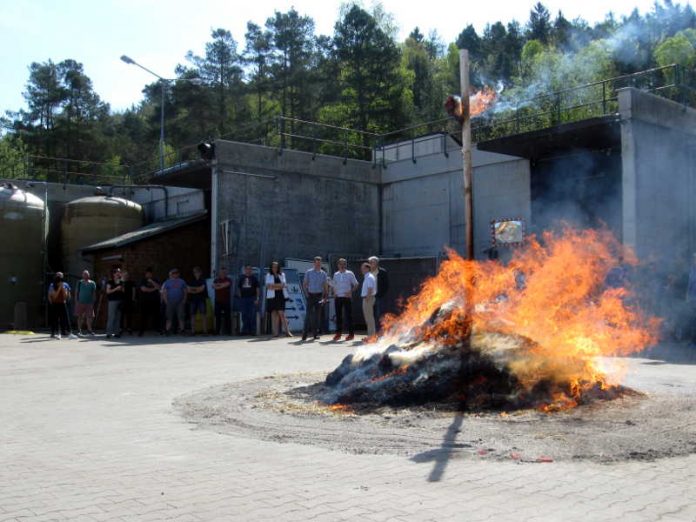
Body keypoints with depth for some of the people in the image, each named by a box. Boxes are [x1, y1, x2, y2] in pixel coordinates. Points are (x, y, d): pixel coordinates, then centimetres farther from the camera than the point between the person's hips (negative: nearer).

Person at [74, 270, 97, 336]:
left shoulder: (92, 283, 6)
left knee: (89, 317, -3)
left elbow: (94, 293, 8)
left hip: (89, 303, 0)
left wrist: (93, 302, 1)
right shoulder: (79, 282, 5)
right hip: (80, 302, 0)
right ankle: (79, 330, 9)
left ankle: (89, 330, 4)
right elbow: (76, 292, 6)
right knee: (80, 317, 3)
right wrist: (76, 301, -1)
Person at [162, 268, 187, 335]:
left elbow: (185, 292, 11)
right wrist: (166, 301, -5)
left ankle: (181, 330, -2)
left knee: (181, 317, -4)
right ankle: (168, 331, -2)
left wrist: (184, 300, 0)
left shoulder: (182, 282, 12)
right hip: (170, 303, -1)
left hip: (180, 303, 1)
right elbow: (164, 292, 5)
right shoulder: (167, 282, 9)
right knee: (169, 318, -2)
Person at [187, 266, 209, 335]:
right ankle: (193, 331, 2)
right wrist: (196, 290, -7)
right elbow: (188, 290, 5)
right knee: (193, 315, 0)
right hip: (193, 299, 3)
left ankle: (205, 330, -12)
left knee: (204, 314, -10)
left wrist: (192, 288, 0)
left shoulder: (203, 281, 6)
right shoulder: (191, 281, 15)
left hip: (201, 299, -3)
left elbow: (201, 289, -7)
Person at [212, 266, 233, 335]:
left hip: (226, 301, -2)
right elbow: (213, 286, -3)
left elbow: (226, 284, -14)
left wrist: (218, 285, -6)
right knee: (218, 317, 0)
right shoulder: (216, 280, 14)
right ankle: (217, 331, 2)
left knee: (227, 317, -4)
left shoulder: (228, 280, 6)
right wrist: (222, 285, -13)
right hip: (218, 301, 2)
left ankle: (229, 331, -3)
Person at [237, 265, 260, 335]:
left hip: (252, 298, -3)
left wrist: (257, 298, -7)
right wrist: (240, 298, 7)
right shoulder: (241, 277, 11)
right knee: (244, 315, 6)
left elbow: (257, 289, 1)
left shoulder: (254, 278, 3)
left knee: (252, 315, -3)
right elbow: (239, 288, 15)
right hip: (244, 298, 3)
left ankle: (252, 330, 2)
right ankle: (245, 330, 12)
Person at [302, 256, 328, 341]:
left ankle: (316, 333, 11)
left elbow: (326, 286, 9)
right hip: (311, 295, -2)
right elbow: (304, 284, 8)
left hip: (319, 295, 2)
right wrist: (306, 293, -3)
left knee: (317, 314, 4)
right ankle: (305, 332, -7)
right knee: (309, 313, -9)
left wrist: (325, 297, 3)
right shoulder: (308, 272, 2)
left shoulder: (323, 274, 6)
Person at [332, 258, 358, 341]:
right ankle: (338, 333, 11)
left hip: (347, 297, -4)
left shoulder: (350, 274, 0)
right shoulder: (335, 275, 11)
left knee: (348, 315, -3)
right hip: (338, 297, 4)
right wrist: (334, 293, 4)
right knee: (338, 316, 5)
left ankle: (351, 334, 3)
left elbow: (356, 284, 3)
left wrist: (350, 292, -9)